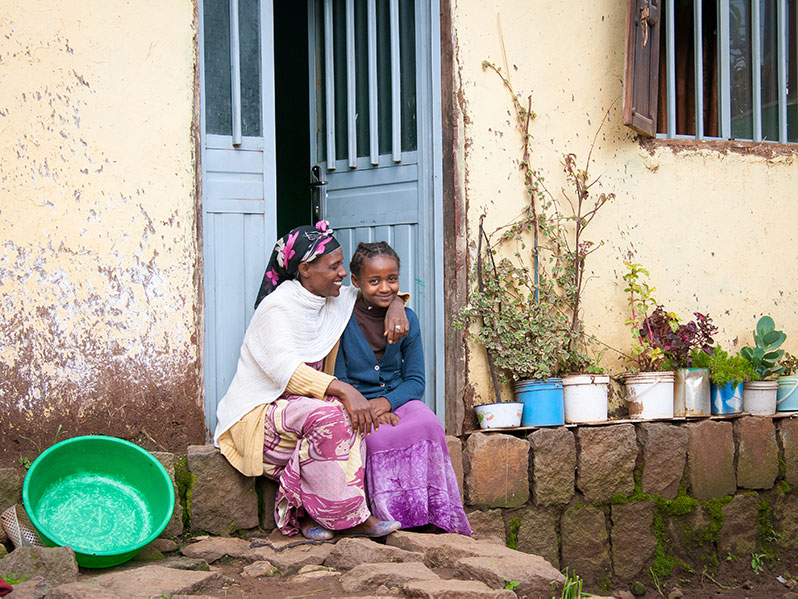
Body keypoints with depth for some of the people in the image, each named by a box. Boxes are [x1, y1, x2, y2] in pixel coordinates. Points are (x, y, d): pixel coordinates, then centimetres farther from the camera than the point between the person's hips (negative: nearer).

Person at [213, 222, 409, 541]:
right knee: (328, 415, -34)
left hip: (298, 408, 7)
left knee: (355, 416, -24)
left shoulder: (335, 301, 7)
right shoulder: (277, 307, -15)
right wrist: (343, 390, -39)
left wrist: (395, 305, -1)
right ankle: (352, 517, -25)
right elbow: (285, 369, -29)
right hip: (258, 415, -7)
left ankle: (304, 513, -20)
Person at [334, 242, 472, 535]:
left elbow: (415, 380, 5)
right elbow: (338, 381, -4)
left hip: (398, 400, 3)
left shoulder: (407, 319, 6)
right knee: (380, 437, -35)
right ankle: (397, 520, -24)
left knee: (428, 424, -30)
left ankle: (435, 517, -25)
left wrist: (387, 401, -16)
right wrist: (365, 407, -22)